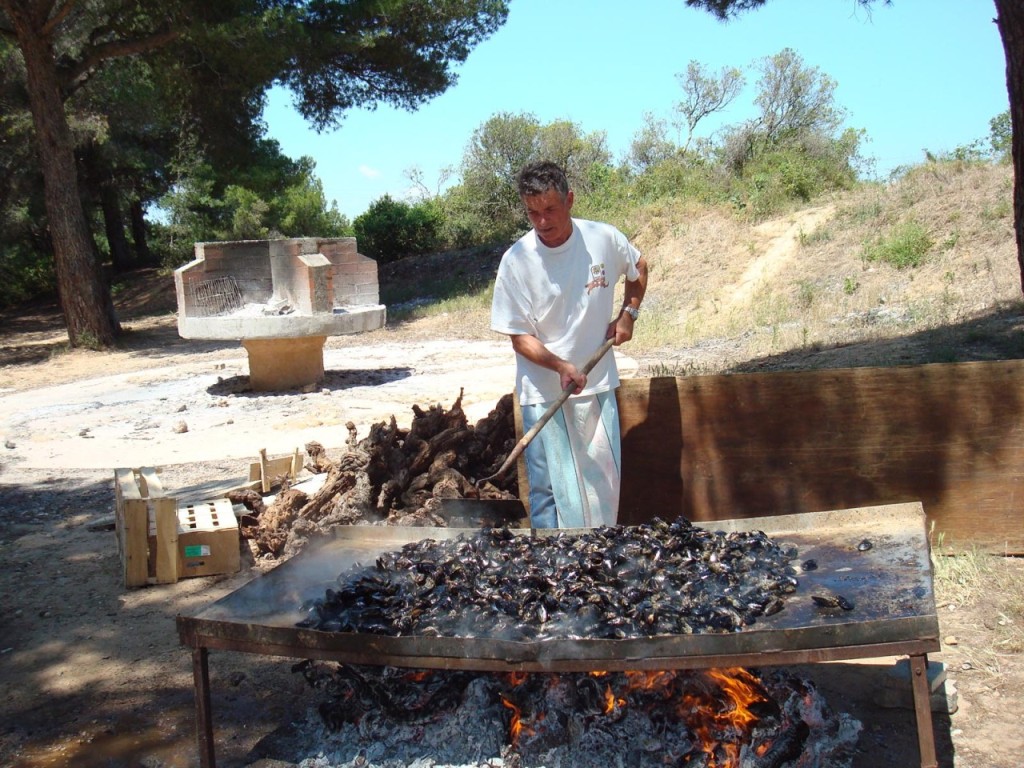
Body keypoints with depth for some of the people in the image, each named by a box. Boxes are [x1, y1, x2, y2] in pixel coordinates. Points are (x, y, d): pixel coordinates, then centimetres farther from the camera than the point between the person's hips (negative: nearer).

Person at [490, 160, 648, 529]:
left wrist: (627, 313, 3)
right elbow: (520, 336, -11)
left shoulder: (605, 239, -7)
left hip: (598, 384, 3)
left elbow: (638, 269, 16)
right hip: (544, 392, -3)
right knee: (550, 488, -2)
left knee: (604, 478, 12)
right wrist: (561, 366, -26)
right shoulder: (516, 261, -14)